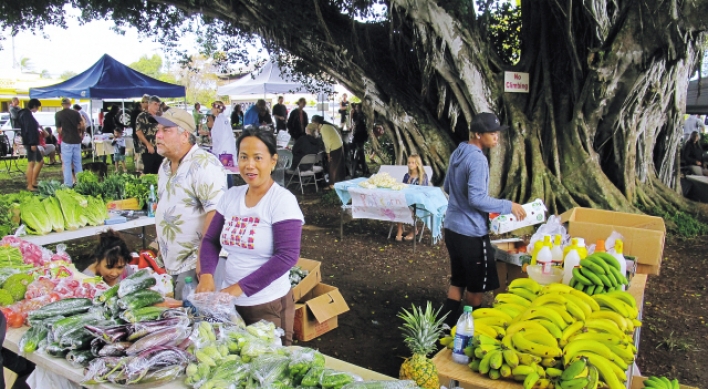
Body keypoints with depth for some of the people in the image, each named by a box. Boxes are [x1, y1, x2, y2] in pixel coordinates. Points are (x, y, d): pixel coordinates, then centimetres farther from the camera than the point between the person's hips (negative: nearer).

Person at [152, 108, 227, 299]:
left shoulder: (203, 164, -17)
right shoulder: (166, 165, 12)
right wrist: (160, 241, 18)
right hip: (172, 263, 9)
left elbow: (215, 212, -24)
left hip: (195, 264, -9)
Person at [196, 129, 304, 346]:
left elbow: (287, 256, -20)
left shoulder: (282, 200, -14)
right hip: (229, 301, 6)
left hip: (268, 305, -5)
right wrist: (206, 275, -10)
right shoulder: (231, 196, 3)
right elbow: (210, 240, 9)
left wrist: (239, 287, -22)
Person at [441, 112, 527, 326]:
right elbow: (477, 199, -25)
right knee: (477, 286, 7)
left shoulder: (457, 153, 9)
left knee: (457, 282, 17)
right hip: (471, 232, -9)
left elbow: (447, 188, 19)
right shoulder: (478, 159, -19)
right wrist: (509, 206, -18)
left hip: (452, 227, 9)